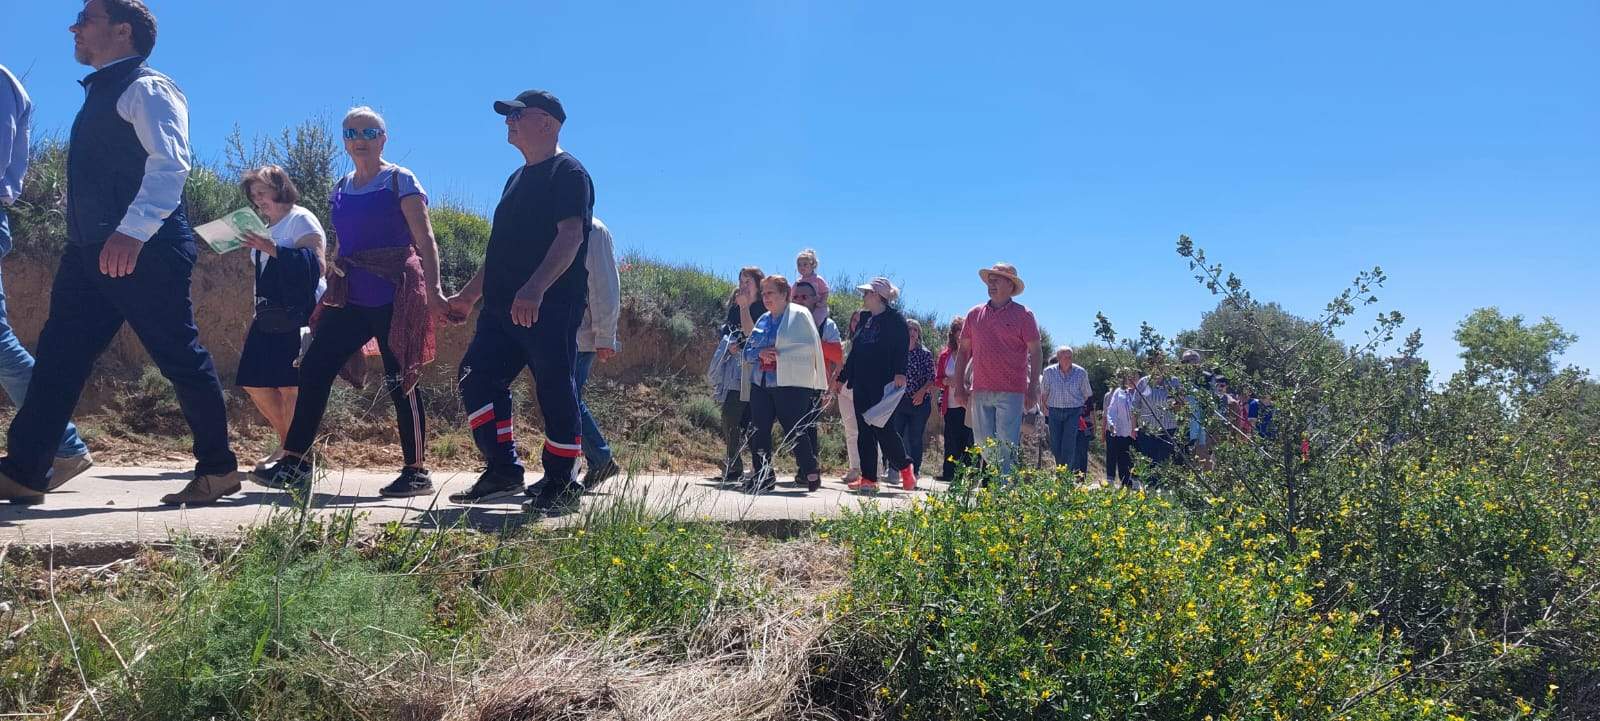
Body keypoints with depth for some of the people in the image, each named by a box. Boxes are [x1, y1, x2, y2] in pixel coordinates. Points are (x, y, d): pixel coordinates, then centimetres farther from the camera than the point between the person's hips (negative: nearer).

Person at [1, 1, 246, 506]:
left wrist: (133, 230, -31)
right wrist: (85, 240, 24)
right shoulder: (99, 95, 24)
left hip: (143, 250, -10)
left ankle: (218, 470, 7)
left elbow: (170, 164, -21)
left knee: (180, 357, -3)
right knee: (59, 356, 6)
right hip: (91, 250, 10)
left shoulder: (147, 88, -6)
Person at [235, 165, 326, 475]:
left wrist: (273, 249, -23)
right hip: (269, 318, 9)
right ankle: (287, 444, 17)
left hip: (298, 315, -9)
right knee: (254, 383, 7)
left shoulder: (301, 220, -3)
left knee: (289, 385, -10)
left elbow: (317, 265, -17)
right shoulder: (267, 229, 22)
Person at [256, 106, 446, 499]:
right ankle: (294, 463, 5)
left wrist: (433, 290, -21)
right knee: (314, 367, -2)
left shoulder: (400, 180, -2)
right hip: (350, 296, 7)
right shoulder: (341, 189, 17)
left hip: (394, 293, -6)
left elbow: (425, 239, -10)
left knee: (399, 380, -5)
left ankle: (417, 471, 5)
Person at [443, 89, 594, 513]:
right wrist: (469, 295, 27)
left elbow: (571, 235, -19)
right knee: (477, 378, 3)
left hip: (551, 307, -9)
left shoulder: (568, 172, -5)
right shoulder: (518, 178, 23)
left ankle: (560, 484, 6)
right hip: (503, 305, 9)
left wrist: (536, 288, -33)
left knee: (556, 392, -4)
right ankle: (503, 470, 11)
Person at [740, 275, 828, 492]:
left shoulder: (799, 314, -3)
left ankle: (811, 472, 13)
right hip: (761, 383, 7)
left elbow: (811, 346, -12)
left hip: (791, 384, -7)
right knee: (758, 431, 4)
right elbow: (747, 351, 17)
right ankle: (763, 475, 15)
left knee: (795, 432, -4)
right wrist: (760, 353, -6)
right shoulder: (763, 320, 18)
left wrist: (781, 353, -15)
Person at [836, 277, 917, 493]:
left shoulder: (895, 319, -3)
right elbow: (855, 352, 23)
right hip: (861, 384, 8)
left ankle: (905, 468, 8)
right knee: (864, 431, 5)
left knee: (882, 428, -10)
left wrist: (899, 373, -26)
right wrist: (843, 377, 22)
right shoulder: (864, 320, 19)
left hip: (882, 385, -8)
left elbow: (901, 348, -13)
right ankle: (868, 478, 8)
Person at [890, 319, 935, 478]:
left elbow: (931, 378, -2)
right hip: (899, 400, 2)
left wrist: (922, 391, -17)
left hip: (919, 401, -1)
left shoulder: (925, 353, 2)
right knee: (896, 435, -4)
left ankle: (915, 471, 11)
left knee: (915, 438, 3)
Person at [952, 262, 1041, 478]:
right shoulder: (975, 314, 11)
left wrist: (1033, 388, -8)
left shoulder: (1023, 315, 0)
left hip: (1011, 392, -4)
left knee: (1007, 444, -8)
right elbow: (964, 351, 15)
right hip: (980, 391, 4)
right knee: (984, 444, 8)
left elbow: (1035, 352, -1)